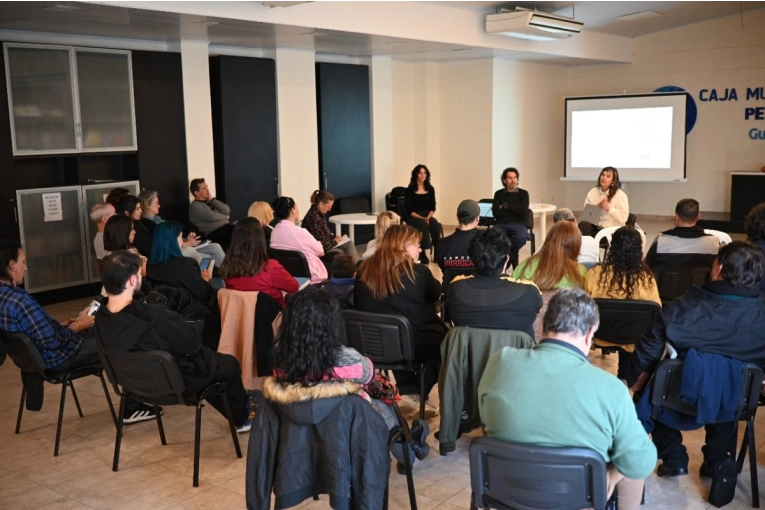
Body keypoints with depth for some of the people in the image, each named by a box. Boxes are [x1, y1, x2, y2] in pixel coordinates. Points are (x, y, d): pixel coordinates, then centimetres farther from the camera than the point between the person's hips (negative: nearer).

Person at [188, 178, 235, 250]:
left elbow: (227, 211, 8)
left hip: (226, 227, 7)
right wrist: (225, 217, 1)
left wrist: (212, 200, 2)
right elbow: (212, 217, -17)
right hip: (214, 233, -7)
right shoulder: (195, 206, -4)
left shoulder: (210, 201, 19)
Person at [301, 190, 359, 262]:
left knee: (349, 243, 2)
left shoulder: (320, 213, 2)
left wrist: (334, 237, 0)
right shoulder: (314, 218, -27)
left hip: (324, 245, 9)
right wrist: (335, 241, -7)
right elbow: (322, 244, -25)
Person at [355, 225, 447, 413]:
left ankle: (409, 389, 28)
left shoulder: (364, 271, -2)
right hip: (416, 344, -5)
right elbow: (436, 295, 7)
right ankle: (419, 392, 28)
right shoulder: (418, 272, -14)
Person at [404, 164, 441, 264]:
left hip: (427, 216, 4)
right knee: (424, 225, -35)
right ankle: (422, 253, -29)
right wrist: (422, 218, -20)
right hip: (413, 217, -3)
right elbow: (409, 210, -8)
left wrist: (428, 217, -13)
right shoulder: (410, 190, -4)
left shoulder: (430, 189, 8)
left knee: (436, 225, -30)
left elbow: (433, 207, 7)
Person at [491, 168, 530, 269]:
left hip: (518, 224, 0)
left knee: (521, 236, -37)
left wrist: (506, 206, -1)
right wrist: (515, 211, -4)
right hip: (501, 224, 1)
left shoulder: (523, 193, 11)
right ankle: (511, 256, -14)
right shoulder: (498, 194, 13)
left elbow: (523, 211, -6)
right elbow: (496, 212, -2)